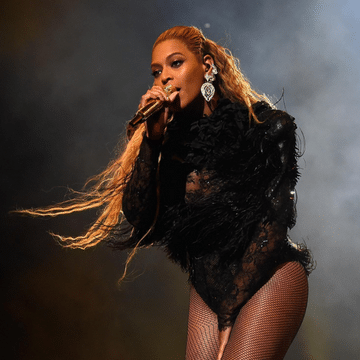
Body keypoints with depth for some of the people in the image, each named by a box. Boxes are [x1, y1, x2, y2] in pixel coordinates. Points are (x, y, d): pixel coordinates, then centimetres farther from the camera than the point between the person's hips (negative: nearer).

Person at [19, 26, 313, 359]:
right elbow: (137, 215, -3)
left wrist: (229, 318, -9)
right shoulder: (173, 140, 6)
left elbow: (270, 222, -8)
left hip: (268, 278, -4)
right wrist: (151, 138, -13)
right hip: (207, 288, 5)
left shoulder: (265, 126, -6)